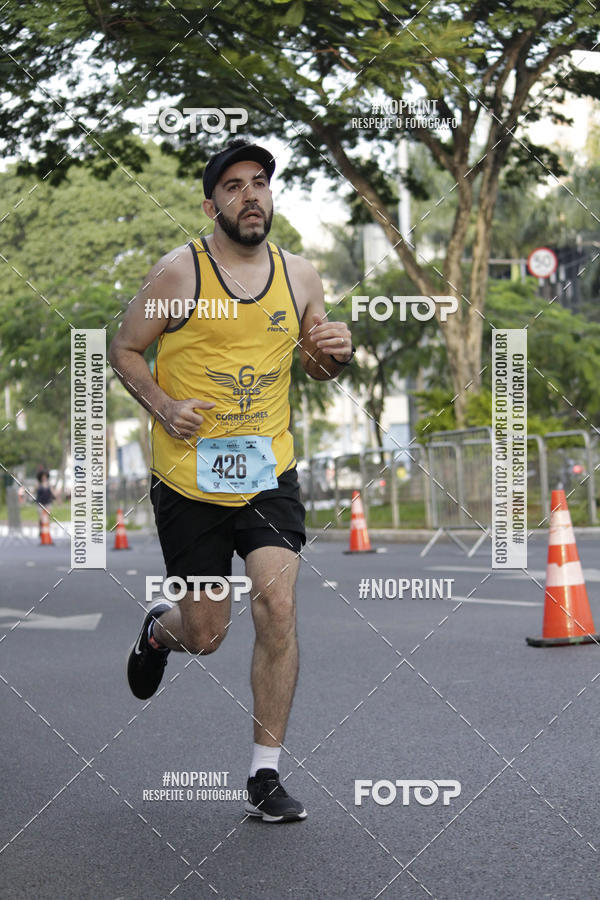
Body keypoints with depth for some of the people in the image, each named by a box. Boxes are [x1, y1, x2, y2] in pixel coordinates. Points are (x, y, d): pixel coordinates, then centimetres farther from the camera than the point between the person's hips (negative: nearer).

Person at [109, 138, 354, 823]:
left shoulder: (299, 275, 5)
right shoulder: (179, 272, -7)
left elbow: (315, 365, 18)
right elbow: (124, 349, 2)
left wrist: (336, 353, -5)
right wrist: (162, 405, -16)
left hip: (269, 470, 2)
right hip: (188, 477, -2)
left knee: (278, 603, -15)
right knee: (205, 633, 5)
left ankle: (265, 777, -3)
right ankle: (158, 630, 46)